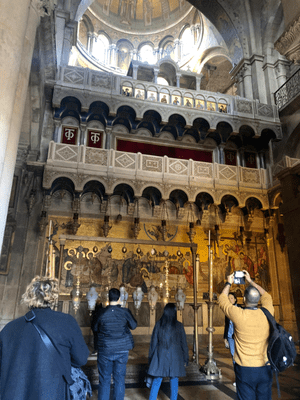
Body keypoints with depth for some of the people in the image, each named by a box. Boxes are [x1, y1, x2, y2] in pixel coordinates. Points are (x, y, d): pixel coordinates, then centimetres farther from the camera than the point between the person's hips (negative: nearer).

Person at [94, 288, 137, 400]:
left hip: (105, 350, 0)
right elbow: (133, 325, 3)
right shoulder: (124, 312, -11)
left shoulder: (102, 312, -10)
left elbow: (95, 328, 4)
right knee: (119, 379, 12)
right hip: (122, 350, 1)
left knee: (104, 379, 12)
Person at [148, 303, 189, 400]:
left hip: (161, 356, 1)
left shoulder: (159, 324, -4)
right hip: (175, 357, -1)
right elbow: (184, 344, 0)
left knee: (157, 381, 10)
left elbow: (153, 342, 1)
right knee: (174, 381, 12)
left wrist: (151, 358, 9)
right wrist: (185, 359, 10)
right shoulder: (179, 326, -5)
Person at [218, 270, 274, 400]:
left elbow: (222, 300, 3)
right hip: (265, 369, 4)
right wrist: (250, 281, 23)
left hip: (245, 370, -3)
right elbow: (266, 296, 16)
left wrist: (228, 283, 16)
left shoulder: (239, 315, -16)